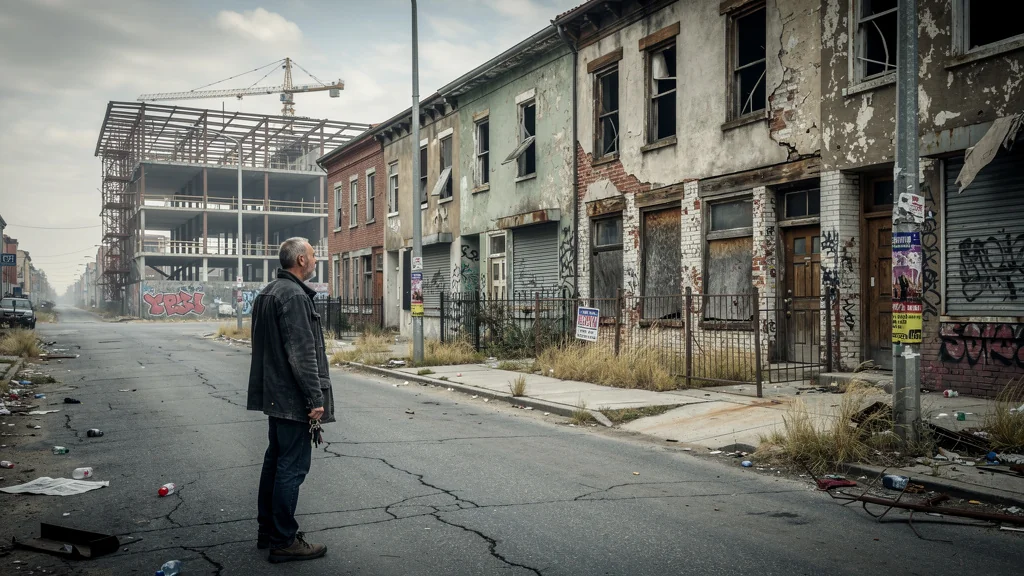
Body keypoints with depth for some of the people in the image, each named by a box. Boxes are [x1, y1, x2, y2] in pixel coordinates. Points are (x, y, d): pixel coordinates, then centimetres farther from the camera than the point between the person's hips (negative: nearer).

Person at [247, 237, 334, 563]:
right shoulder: (294, 295, -18)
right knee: (292, 467, -4)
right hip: (293, 398, -11)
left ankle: (267, 532, 27)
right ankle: (283, 542, 3)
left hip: (275, 396, 11)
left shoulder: (269, 293, 15)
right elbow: (302, 353, -23)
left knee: (275, 461, 17)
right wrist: (316, 398, -21)